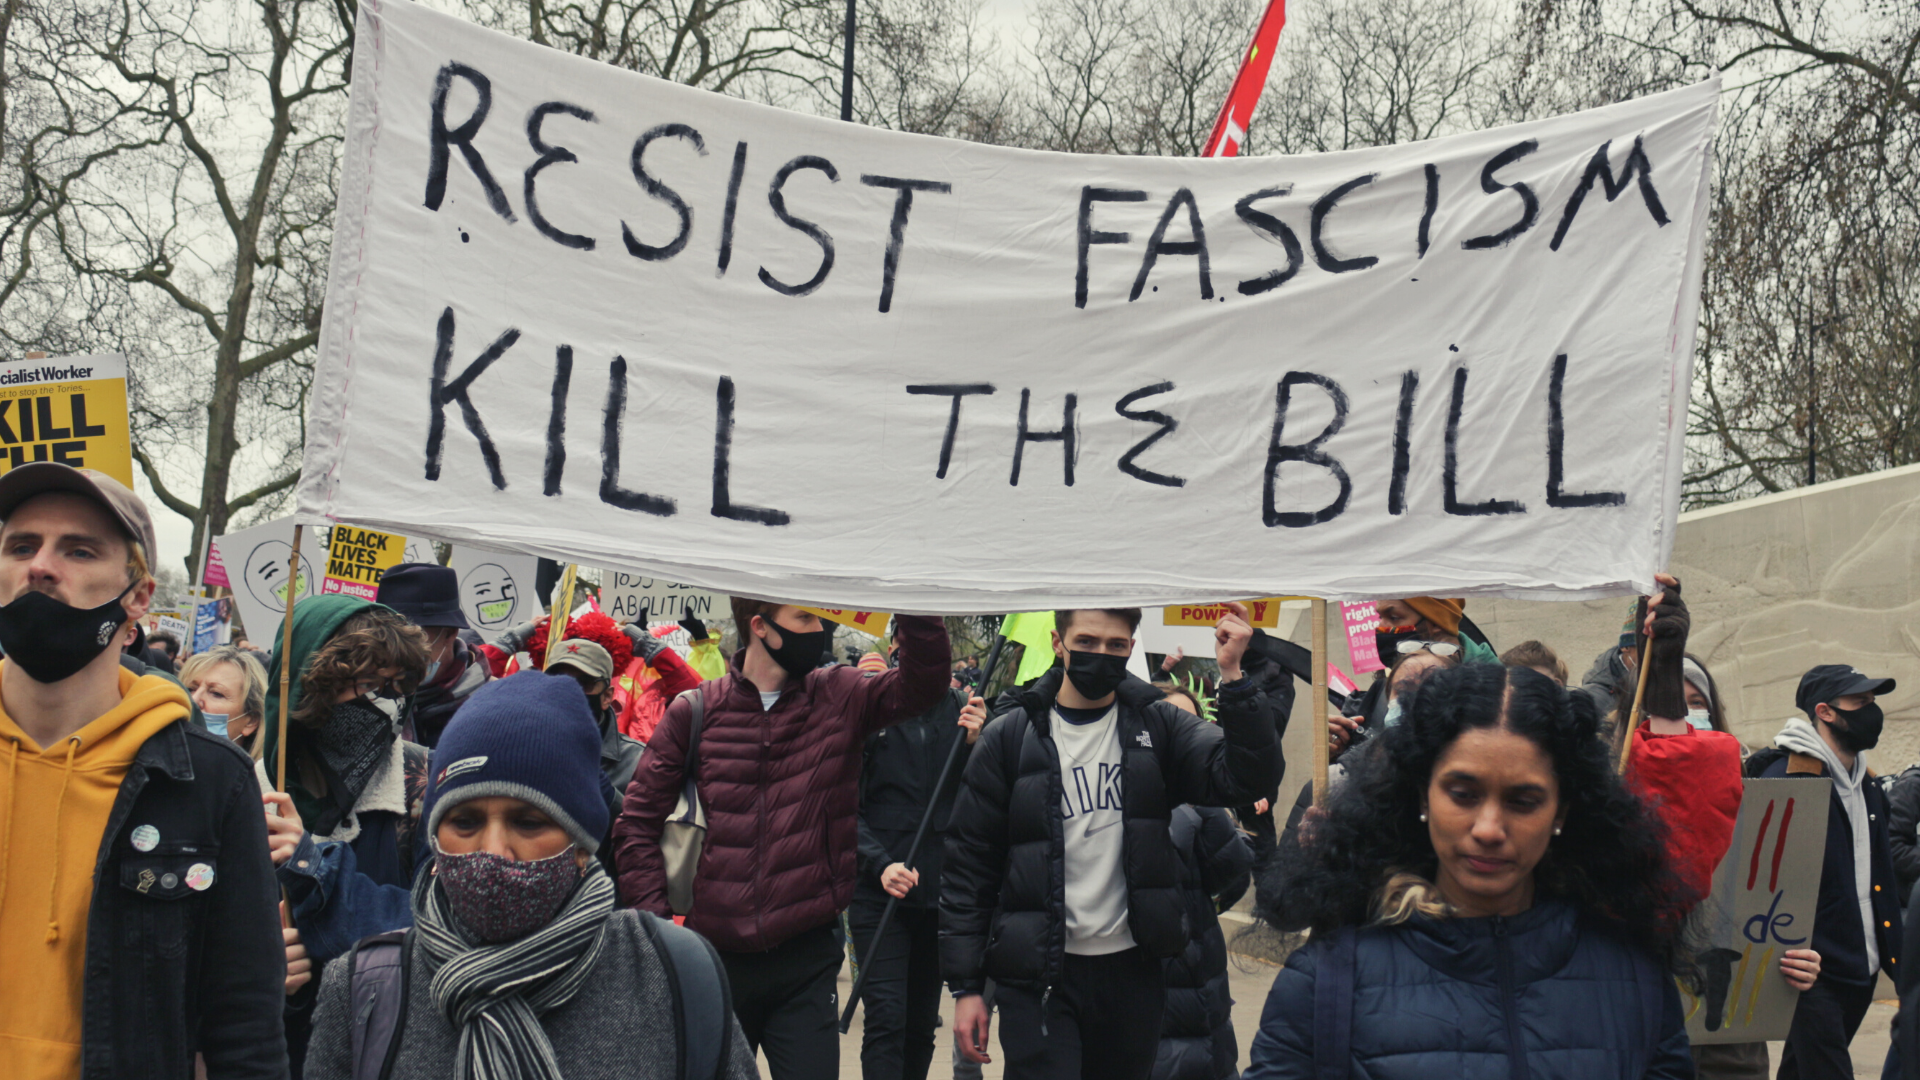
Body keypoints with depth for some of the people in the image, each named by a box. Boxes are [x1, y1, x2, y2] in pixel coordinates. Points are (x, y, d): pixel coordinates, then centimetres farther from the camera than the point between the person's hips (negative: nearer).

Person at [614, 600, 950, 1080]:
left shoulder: (839, 698, 3)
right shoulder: (693, 712, 0)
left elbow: (924, 680, -10)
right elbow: (637, 824, 1)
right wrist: (657, 923, -7)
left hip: (806, 956, 0)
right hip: (715, 960, 0)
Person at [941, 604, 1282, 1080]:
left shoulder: (1158, 727, 3)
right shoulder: (1010, 737, -2)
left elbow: (1250, 778, -11)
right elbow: (968, 865, 0)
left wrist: (1233, 676, -21)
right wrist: (965, 985, -3)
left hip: (1132, 970, 2)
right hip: (1038, 975, -2)